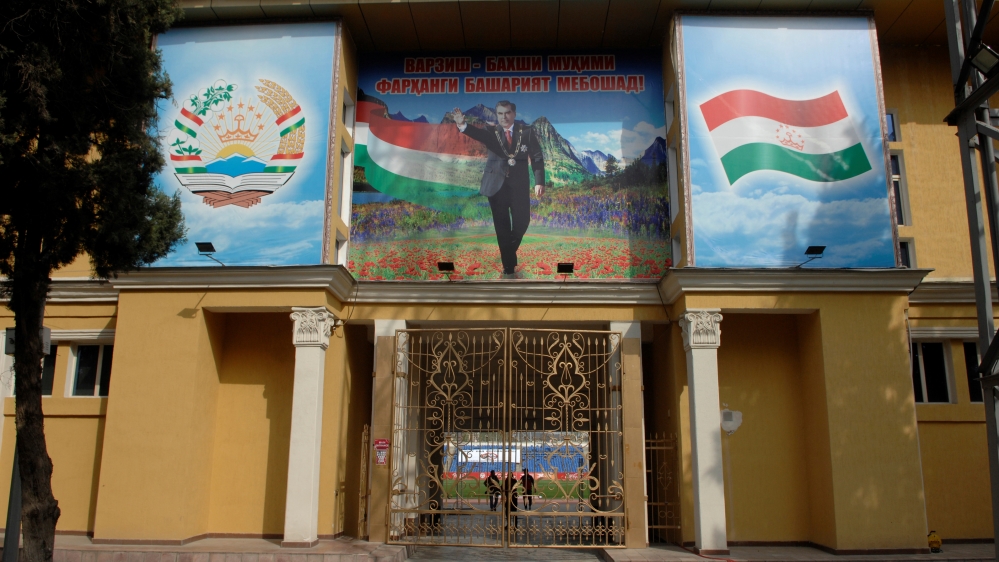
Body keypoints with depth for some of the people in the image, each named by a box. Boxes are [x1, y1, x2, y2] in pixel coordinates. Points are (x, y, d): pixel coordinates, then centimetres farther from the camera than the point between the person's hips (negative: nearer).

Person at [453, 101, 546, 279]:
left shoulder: (527, 131, 2)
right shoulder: (492, 132, 1)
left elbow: (537, 157, 0)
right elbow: (478, 134, -21)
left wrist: (539, 181, -11)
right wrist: (463, 125, -43)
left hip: (519, 184, 0)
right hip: (497, 184, 0)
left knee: (522, 222, 0)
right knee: (502, 226, 3)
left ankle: (509, 252, 30)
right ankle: (509, 268, 10)